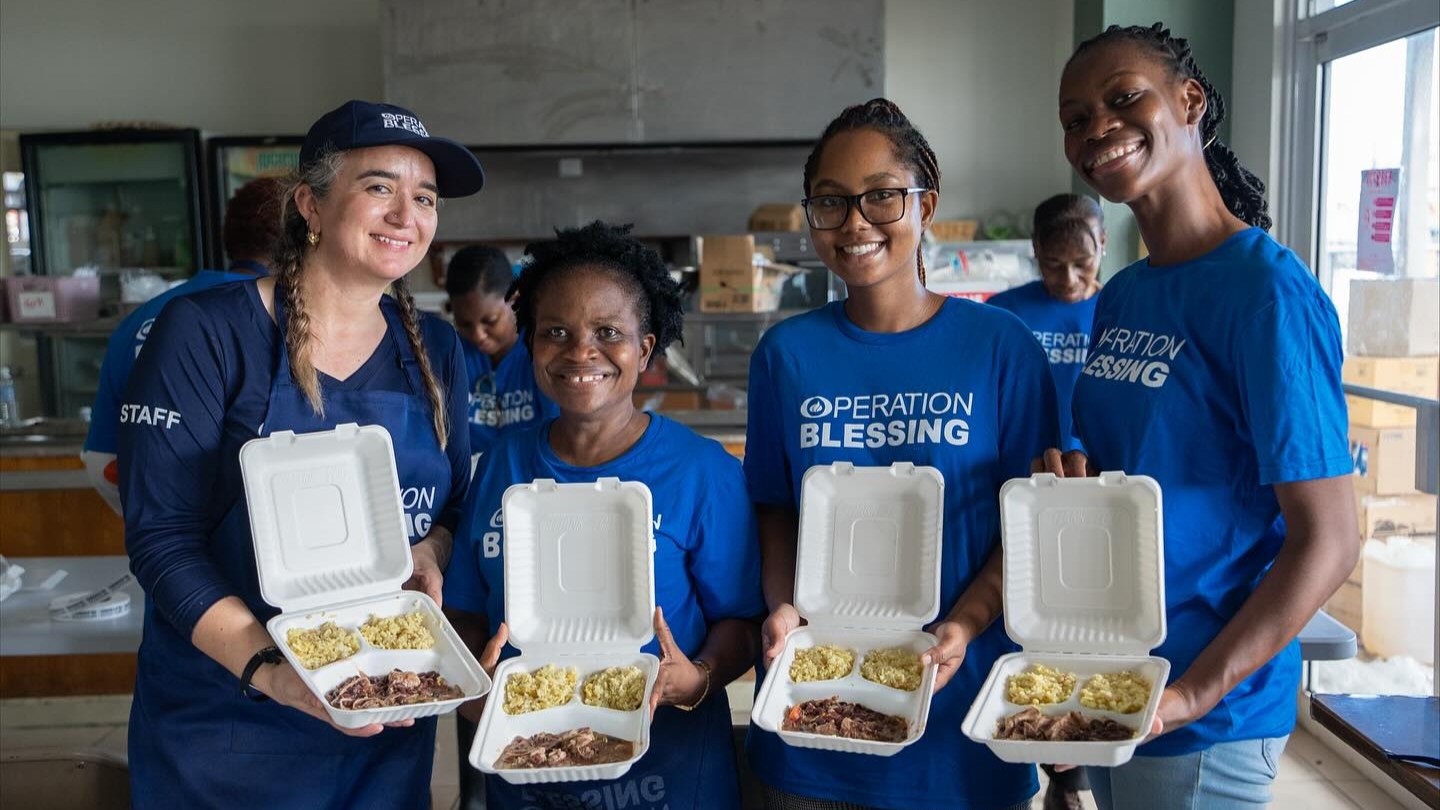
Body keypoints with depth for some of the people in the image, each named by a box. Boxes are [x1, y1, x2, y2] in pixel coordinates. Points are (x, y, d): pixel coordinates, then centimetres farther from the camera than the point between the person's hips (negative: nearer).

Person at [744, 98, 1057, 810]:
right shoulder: (786, 352, 2)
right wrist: (784, 606, -12)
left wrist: (963, 626, -18)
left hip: (958, 697, -1)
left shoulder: (1000, 344, -5)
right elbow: (774, 510, 5)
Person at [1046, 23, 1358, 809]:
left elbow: (1327, 541, -18)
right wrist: (1072, 486, -6)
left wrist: (1191, 696, -22)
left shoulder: (1266, 291, -17)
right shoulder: (1118, 298, 5)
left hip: (1201, 723, -7)